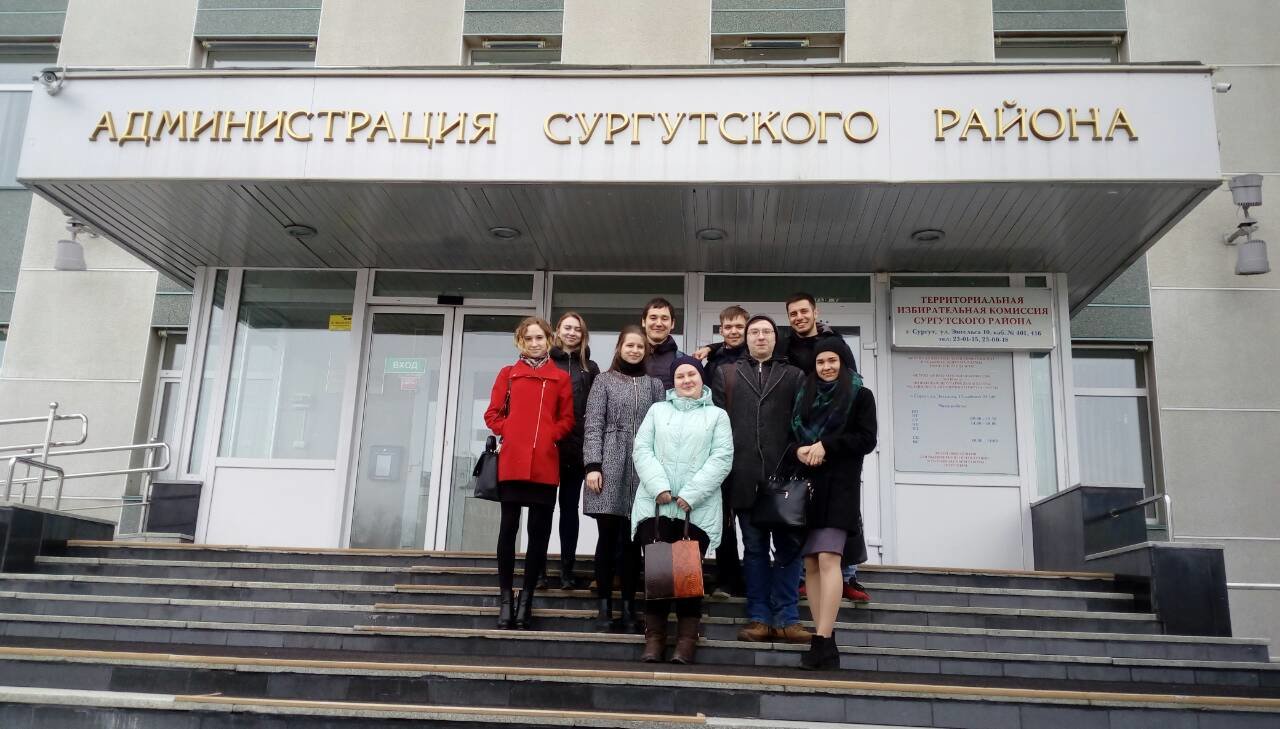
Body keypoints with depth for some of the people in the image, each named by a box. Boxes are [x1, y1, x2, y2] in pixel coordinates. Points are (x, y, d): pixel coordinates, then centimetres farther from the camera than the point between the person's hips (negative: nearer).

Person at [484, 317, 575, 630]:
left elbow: (567, 419, 7)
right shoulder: (508, 374, 11)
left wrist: (550, 436, -8)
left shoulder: (560, 378, 10)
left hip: (545, 464, 0)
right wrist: (509, 433, -5)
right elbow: (492, 414, 9)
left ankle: (527, 597, 12)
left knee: (540, 531, 3)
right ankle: (505, 597, 10)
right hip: (512, 462, 0)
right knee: (509, 527, 3)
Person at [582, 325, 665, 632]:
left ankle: (629, 606, 8)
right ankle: (604, 606, 3)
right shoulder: (604, 381, 9)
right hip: (610, 467, -2)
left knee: (632, 539, 2)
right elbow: (593, 426, 2)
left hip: (643, 470, 2)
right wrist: (593, 465, -9)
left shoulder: (654, 385, 15)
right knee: (608, 538, -2)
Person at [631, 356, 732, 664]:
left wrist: (691, 494, -11)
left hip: (698, 508, -1)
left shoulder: (717, 416, 11)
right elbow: (641, 449, 6)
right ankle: (654, 637, 6)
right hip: (655, 505, 1)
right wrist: (658, 487, -10)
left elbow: (721, 458, 0)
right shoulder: (657, 410, 17)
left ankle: (687, 640, 4)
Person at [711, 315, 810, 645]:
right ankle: (759, 618, 10)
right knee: (754, 548, 6)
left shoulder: (794, 376, 13)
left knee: (788, 546, 1)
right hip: (745, 477, 0)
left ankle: (786, 619, 7)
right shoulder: (726, 375, 14)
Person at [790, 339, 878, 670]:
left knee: (828, 558, -17)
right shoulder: (804, 396, 19)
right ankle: (824, 643, 3)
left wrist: (826, 445, -13)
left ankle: (823, 641, -20)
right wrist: (798, 451, -4)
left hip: (839, 485, -5)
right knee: (810, 563, 0)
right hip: (806, 485, 5)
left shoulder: (860, 396, 7)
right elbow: (790, 437, 18)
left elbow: (867, 439, -2)